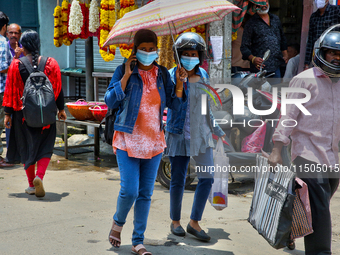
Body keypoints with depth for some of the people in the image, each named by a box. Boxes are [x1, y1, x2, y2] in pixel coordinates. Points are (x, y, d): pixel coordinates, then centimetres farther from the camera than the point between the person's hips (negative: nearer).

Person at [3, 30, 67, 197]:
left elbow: (10, 91, -3)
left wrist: (7, 113, 3)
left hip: (23, 113, 0)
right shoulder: (51, 63, -3)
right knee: (45, 147, 9)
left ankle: (31, 185, 16)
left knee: (26, 147, 12)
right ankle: (39, 176, -15)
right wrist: (61, 109, 13)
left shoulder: (16, 65, -6)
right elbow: (58, 89, 2)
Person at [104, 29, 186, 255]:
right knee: (129, 190, -11)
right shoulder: (124, 71, -3)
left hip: (154, 141, 4)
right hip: (128, 140, -4)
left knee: (146, 194, 6)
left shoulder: (162, 73, 8)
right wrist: (126, 76, -17)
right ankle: (118, 223, 21)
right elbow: (110, 101, -12)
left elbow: (174, 104, 9)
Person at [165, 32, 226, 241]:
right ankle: (175, 221, 24)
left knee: (207, 178, -2)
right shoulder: (171, 76, -5)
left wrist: (216, 130, 21)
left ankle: (195, 222, 11)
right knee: (178, 180, 4)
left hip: (201, 134, 4)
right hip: (179, 134, -4)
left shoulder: (203, 76, 9)